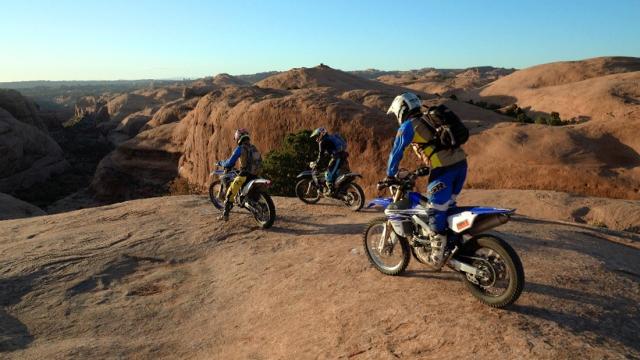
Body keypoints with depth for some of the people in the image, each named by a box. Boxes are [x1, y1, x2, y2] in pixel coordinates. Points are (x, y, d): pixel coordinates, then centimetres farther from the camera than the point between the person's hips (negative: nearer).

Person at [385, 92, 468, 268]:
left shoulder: (408, 126, 2)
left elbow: (396, 152, 2)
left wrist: (390, 176, 14)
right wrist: (425, 169, 43)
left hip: (443, 169, -8)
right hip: (460, 163, 8)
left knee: (436, 213, -1)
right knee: (448, 206, 22)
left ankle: (437, 258, 5)